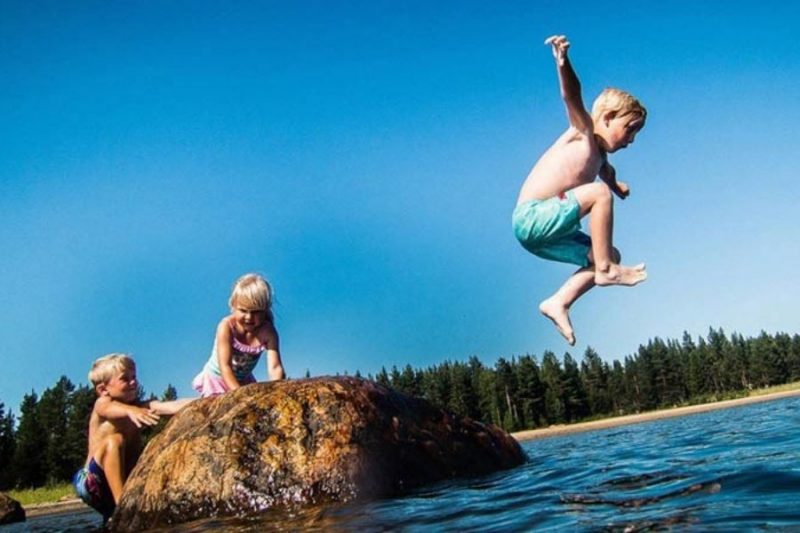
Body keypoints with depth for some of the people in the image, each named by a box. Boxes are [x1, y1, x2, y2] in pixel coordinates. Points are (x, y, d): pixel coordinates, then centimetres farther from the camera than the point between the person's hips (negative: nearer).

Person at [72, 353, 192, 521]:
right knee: (114, 440, -25)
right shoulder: (101, 404, -7)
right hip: (94, 485, -6)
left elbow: (172, 406, -14)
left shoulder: (140, 407, 4)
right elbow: (111, 409, -33)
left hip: (128, 482, 6)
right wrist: (131, 410, -57)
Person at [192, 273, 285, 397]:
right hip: (216, 379, -3)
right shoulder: (226, 326, -28)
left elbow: (275, 369, -29)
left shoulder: (267, 332, -22)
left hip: (244, 381, 3)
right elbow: (225, 367, -33)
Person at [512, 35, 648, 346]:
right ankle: (606, 270, -16)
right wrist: (564, 63, -40)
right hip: (531, 218, -9)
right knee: (600, 193, -22)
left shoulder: (599, 157, 19)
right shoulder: (583, 133, -4)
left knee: (609, 255, 15)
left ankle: (558, 303, 4)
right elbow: (572, 96, -24)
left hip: (545, 230, 9)